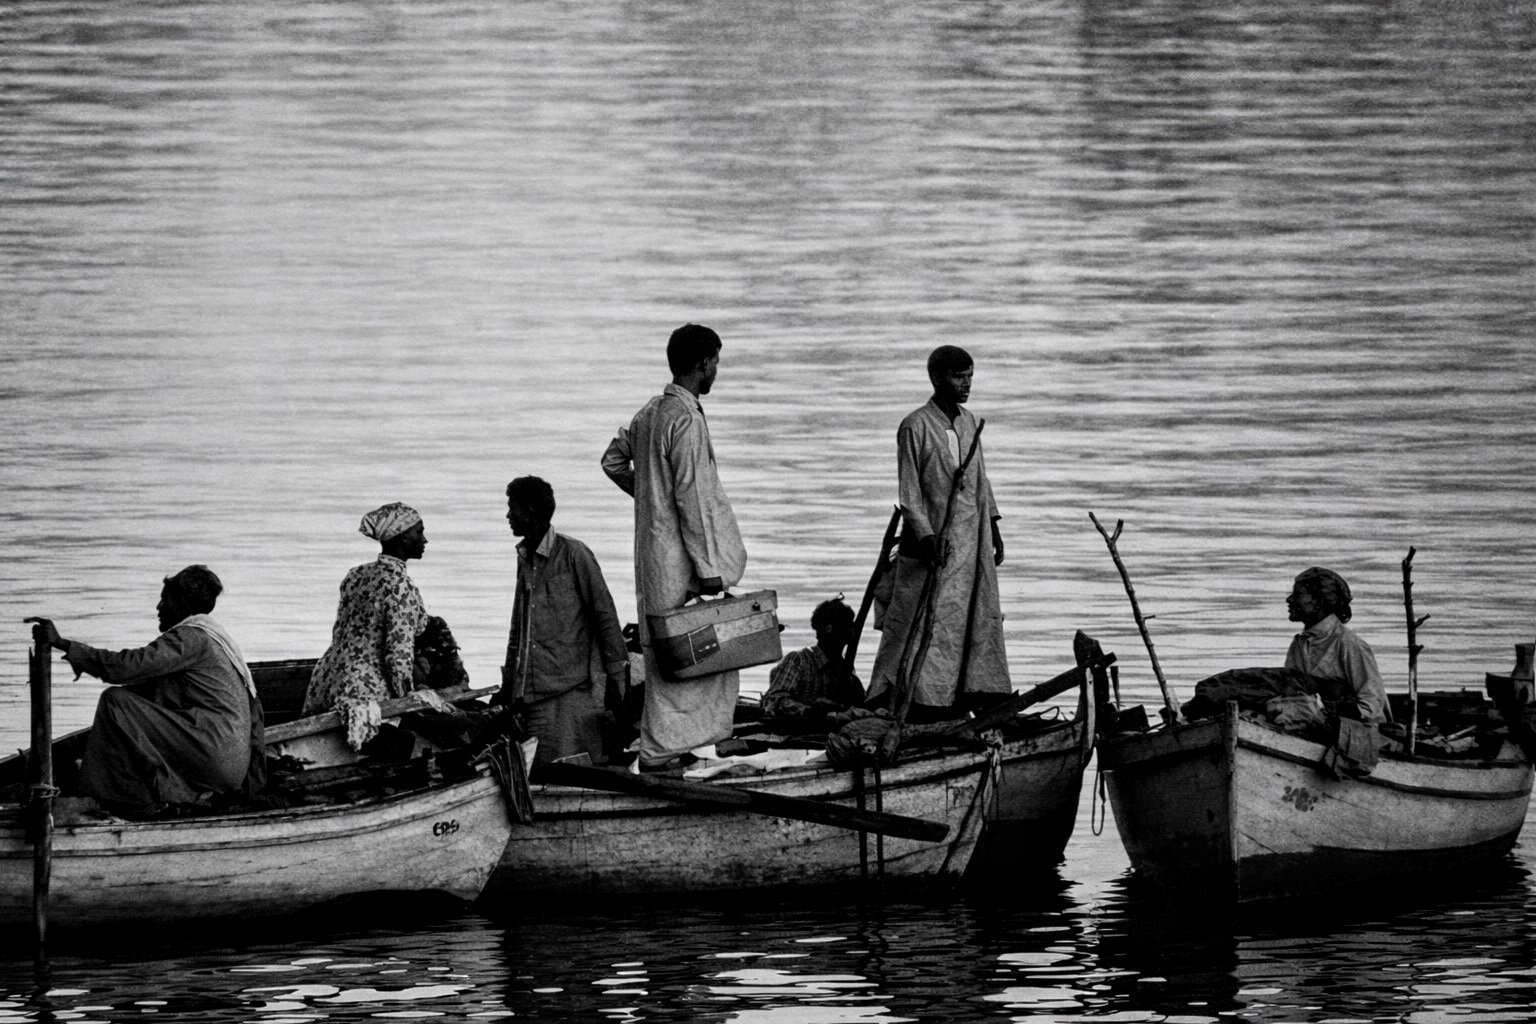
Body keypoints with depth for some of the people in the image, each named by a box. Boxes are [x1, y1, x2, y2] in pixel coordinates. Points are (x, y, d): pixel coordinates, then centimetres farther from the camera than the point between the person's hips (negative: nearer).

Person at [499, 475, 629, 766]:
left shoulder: (573, 554, -5)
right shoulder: (524, 559, 17)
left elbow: (605, 615, -5)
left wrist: (616, 675, -7)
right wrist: (508, 685, 23)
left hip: (571, 692, -7)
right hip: (532, 694, 7)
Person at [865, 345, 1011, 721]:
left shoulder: (968, 421, 11)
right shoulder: (915, 427, -9)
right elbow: (909, 492, -12)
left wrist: (993, 528, 17)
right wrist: (926, 537, -20)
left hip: (973, 541, 7)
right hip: (933, 543, -7)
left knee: (980, 620, 5)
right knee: (927, 626, -8)